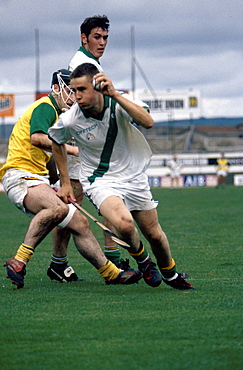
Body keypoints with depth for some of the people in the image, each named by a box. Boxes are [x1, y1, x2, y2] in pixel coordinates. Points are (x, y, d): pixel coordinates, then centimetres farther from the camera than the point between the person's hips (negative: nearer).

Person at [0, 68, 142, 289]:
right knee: (58, 208, -37)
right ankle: (19, 261, -35)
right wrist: (71, 149, -19)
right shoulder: (45, 107, -6)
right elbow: (37, 138, -25)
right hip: (20, 176, -10)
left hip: (38, 179, 10)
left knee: (80, 223, 7)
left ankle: (111, 273, 14)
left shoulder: (56, 113, 26)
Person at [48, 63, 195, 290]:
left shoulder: (119, 102, -17)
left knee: (154, 235, 10)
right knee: (124, 224, -30)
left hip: (134, 177, 2)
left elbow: (147, 122, -34)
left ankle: (171, 275, 41)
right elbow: (56, 142, 7)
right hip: (99, 182, -2)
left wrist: (115, 95, -38)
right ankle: (141, 259, 3)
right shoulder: (70, 121, -16)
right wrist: (65, 183, 10)